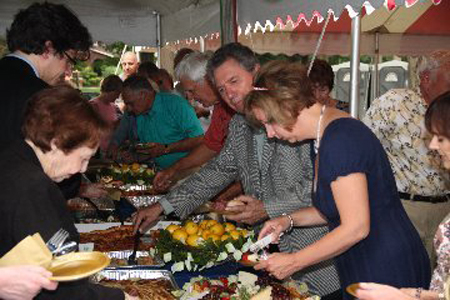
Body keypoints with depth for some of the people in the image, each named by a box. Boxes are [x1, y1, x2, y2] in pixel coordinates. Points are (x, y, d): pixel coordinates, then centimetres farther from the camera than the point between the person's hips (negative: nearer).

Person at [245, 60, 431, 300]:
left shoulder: (339, 138, -22)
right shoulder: (323, 137, 8)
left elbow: (355, 227, -25)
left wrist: (293, 262, -16)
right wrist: (289, 220, 5)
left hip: (389, 274, -9)